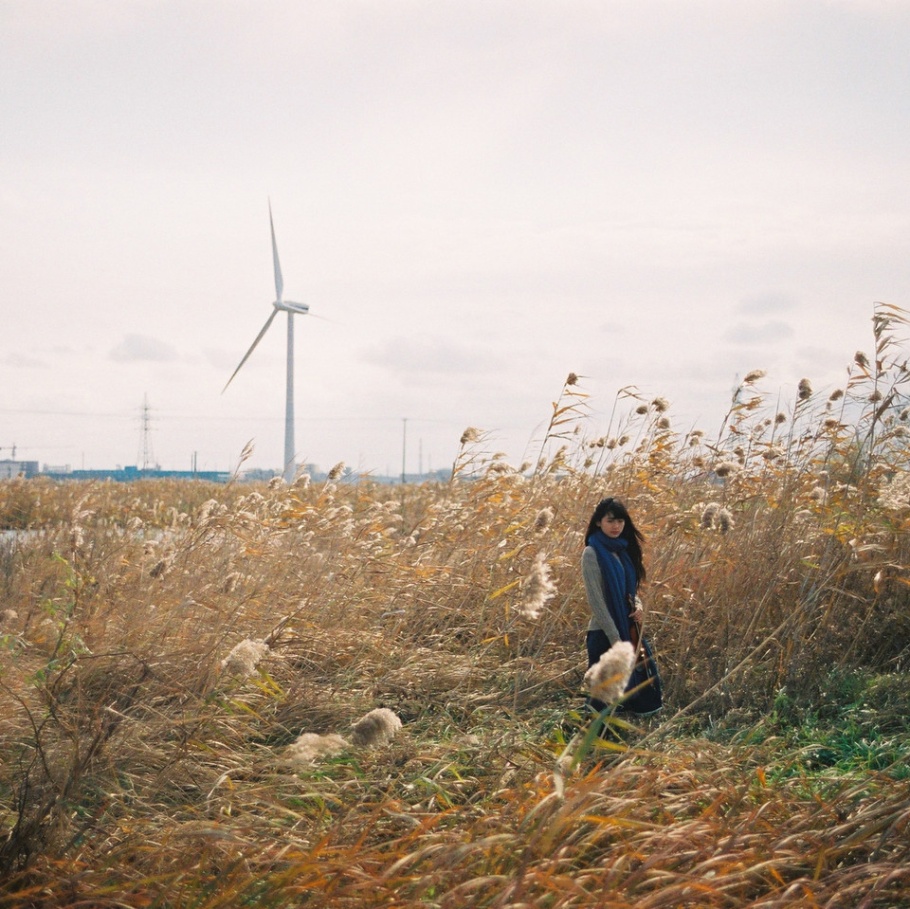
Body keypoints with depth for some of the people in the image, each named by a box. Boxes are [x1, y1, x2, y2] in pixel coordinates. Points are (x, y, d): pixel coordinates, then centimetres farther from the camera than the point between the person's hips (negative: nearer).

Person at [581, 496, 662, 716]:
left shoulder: (622, 550, 10)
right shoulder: (592, 553, -13)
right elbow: (595, 600, -17)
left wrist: (638, 606, -3)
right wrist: (615, 639, -19)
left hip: (629, 630, 8)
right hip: (605, 634, -8)